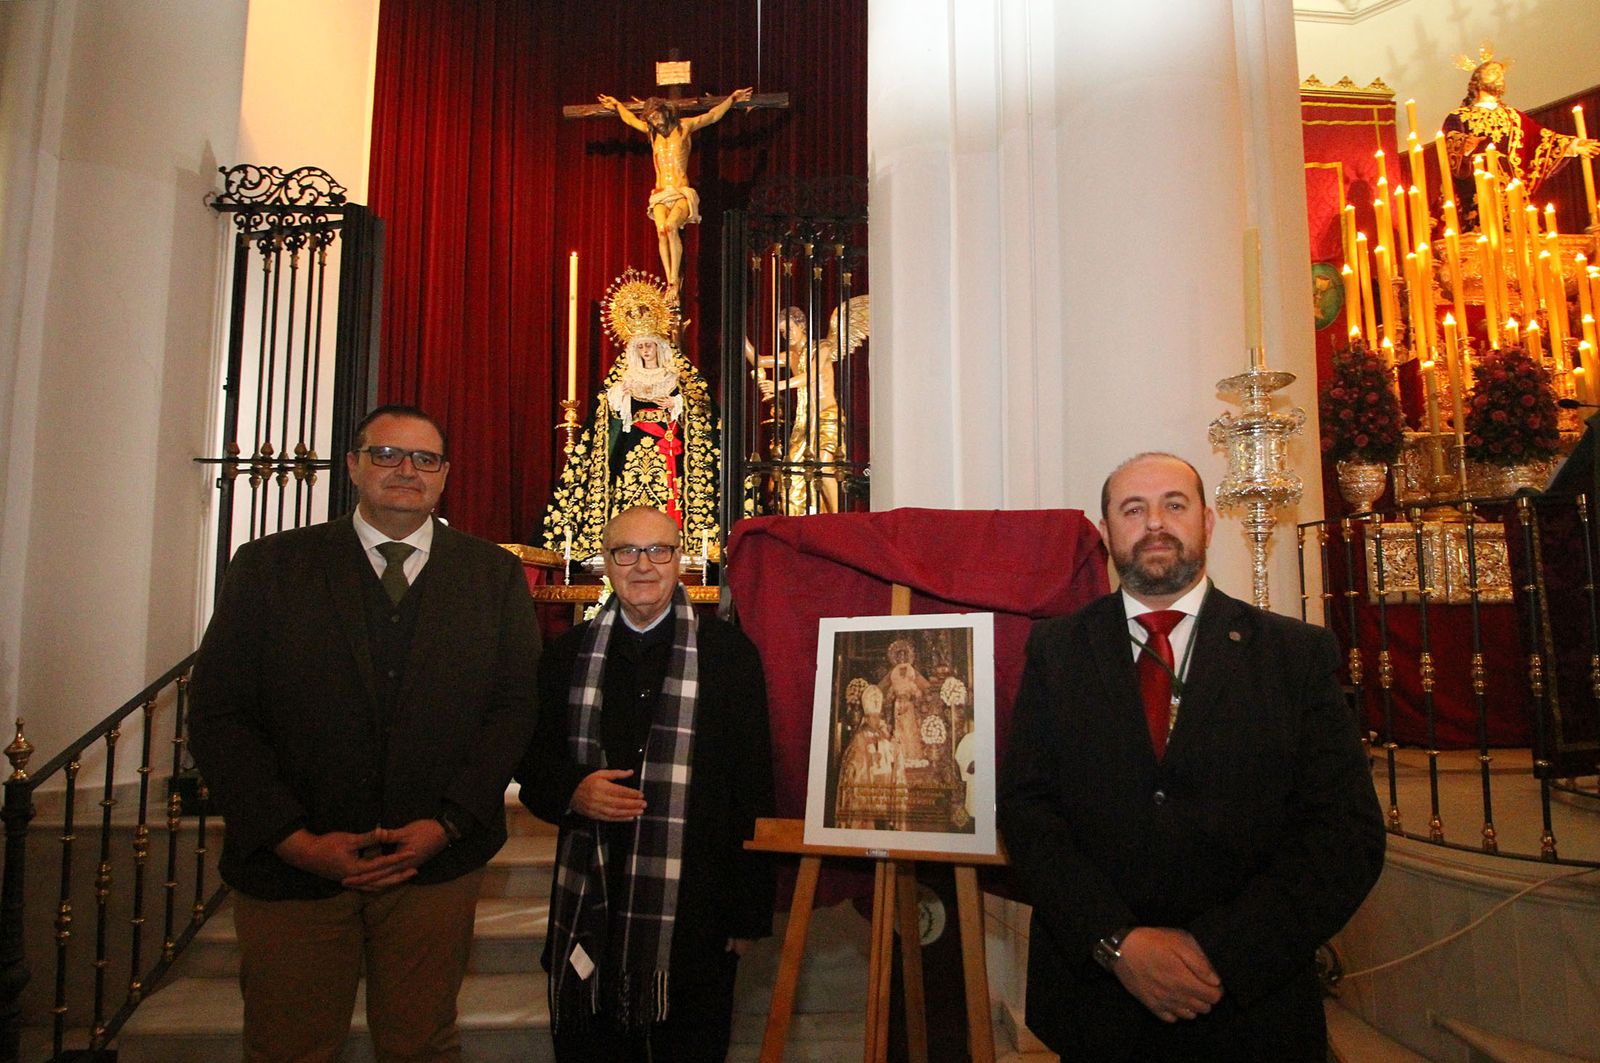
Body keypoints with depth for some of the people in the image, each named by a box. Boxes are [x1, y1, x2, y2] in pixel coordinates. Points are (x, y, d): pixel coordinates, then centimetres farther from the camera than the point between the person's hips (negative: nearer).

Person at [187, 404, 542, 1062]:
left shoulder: (493, 575, 3)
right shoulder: (269, 565, 1)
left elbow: (515, 707, -1)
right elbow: (218, 717, -3)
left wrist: (447, 824, -11)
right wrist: (293, 838, -11)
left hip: (436, 860, 1)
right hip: (290, 864, 0)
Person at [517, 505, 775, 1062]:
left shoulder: (728, 651, -2)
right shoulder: (570, 653, 8)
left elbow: (753, 785, -2)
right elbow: (532, 761, 12)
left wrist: (748, 914, -3)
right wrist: (572, 790, -11)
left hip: (693, 913, -2)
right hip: (589, 908, 3)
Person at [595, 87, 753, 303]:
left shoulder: (684, 127, 6)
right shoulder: (651, 131, 17)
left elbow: (713, 115, 12)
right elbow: (630, 119, 36)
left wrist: (731, 99, 9)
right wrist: (617, 105, 46)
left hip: (682, 194, -3)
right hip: (660, 194, 3)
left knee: (671, 226, -31)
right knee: (661, 231, -24)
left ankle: (675, 279, -32)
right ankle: (670, 281, -26)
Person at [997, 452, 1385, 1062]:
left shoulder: (1297, 653, -2)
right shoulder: (1056, 650, 0)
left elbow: (1349, 833, -7)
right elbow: (1025, 809, -6)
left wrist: (1219, 949, -16)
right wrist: (1118, 942, -17)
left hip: (1252, 1006, 0)